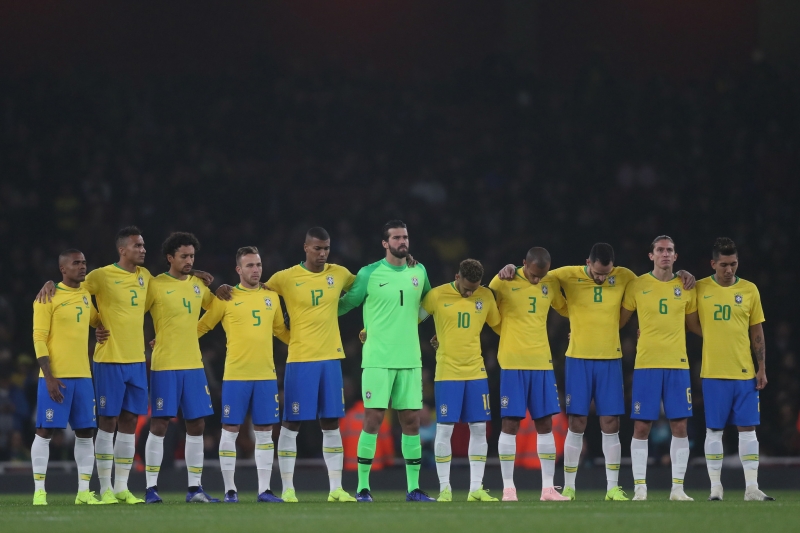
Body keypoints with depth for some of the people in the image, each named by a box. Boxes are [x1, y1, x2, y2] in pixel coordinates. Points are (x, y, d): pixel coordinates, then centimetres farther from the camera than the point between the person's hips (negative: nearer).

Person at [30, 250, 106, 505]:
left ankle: (84, 491, 9)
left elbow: (96, 320, 33)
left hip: (83, 376, 6)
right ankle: (39, 491, 0)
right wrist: (49, 378, -17)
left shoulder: (85, 295, 13)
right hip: (56, 377, -6)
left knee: (86, 432, 5)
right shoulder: (49, 298, -7)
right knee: (45, 431, -4)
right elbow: (39, 339, -10)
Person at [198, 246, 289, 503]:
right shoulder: (226, 298, 0)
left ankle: (264, 489, 7)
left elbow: (281, 330, 22)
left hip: (266, 374, 3)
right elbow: (201, 326, 4)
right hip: (235, 374, -3)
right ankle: (230, 489, 5)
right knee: (230, 430, -1)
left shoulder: (271, 297, 11)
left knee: (264, 432, 4)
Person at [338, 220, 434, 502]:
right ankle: (363, 487, -2)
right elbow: (345, 304, 3)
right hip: (377, 359, -4)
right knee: (373, 419, -7)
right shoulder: (369, 273, -3)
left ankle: (413, 488, 9)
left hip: (410, 360, 4)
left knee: (411, 421, 4)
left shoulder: (419, 272, 9)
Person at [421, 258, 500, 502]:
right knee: (444, 429, -4)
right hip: (447, 372, -3)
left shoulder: (486, 296, 2)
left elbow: (499, 324, 17)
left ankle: (476, 488, 8)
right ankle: (444, 488, 4)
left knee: (479, 429, 2)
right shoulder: (437, 296, -7)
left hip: (476, 372, 3)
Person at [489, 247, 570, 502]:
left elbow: (565, 308, 23)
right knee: (511, 423, -4)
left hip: (542, 362, 4)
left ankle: (548, 488, 7)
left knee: (545, 424, 4)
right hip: (513, 363, -4)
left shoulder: (551, 283, 6)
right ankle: (508, 487, 1)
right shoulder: (503, 282, -6)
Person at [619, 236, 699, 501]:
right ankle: (639, 487, 3)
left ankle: (678, 487, 5)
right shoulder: (637, 285, 2)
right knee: (641, 427, -3)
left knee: (680, 426, -1)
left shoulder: (686, 287, 8)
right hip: (646, 364, -2)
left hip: (678, 364, 2)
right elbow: (619, 320, 11)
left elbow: (694, 323, 19)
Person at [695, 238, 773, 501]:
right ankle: (715, 487, 7)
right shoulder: (699, 289, 1)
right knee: (714, 429, 1)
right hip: (713, 372, -1)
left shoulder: (750, 290, 6)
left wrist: (762, 369, 4)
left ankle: (752, 487, 2)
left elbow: (757, 333, 9)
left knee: (748, 428, 0)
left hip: (745, 373, 2)